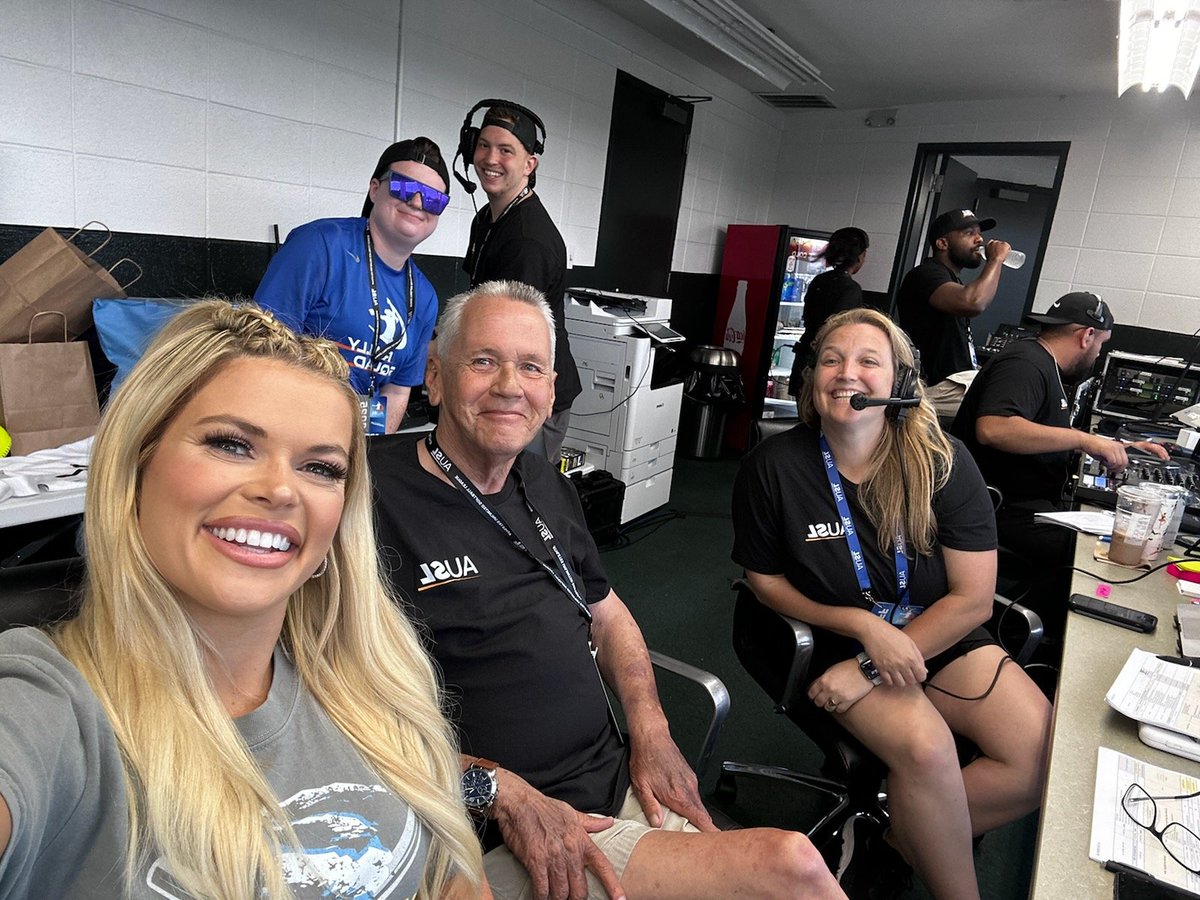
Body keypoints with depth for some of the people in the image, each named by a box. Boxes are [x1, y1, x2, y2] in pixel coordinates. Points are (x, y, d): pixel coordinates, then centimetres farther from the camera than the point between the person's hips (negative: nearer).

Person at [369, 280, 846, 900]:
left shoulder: (545, 484, 10)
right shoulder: (374, 494, -15)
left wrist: (650, 729, 3)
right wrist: (499, 791, -22)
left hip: (619, 782, 7)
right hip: (496, 841, -6)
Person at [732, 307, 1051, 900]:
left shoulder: (941, 461, -11)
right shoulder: (773, 467, -14)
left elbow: (972, 599, -10)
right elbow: (765, 579, -4)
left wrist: (869, 670, -17)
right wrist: (866, 627, -16)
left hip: (943, 639, 3)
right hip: (839, 644, -3)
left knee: (1045, 755, -17)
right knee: (925, 746, -29)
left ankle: (902, 835, 6)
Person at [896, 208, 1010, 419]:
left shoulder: (953, 283, 25)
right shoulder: (926, 275, -10)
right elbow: (974, 303, -30)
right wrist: (996, 259, -12)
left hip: (962, 382, 10)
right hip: (939, 390, -10)